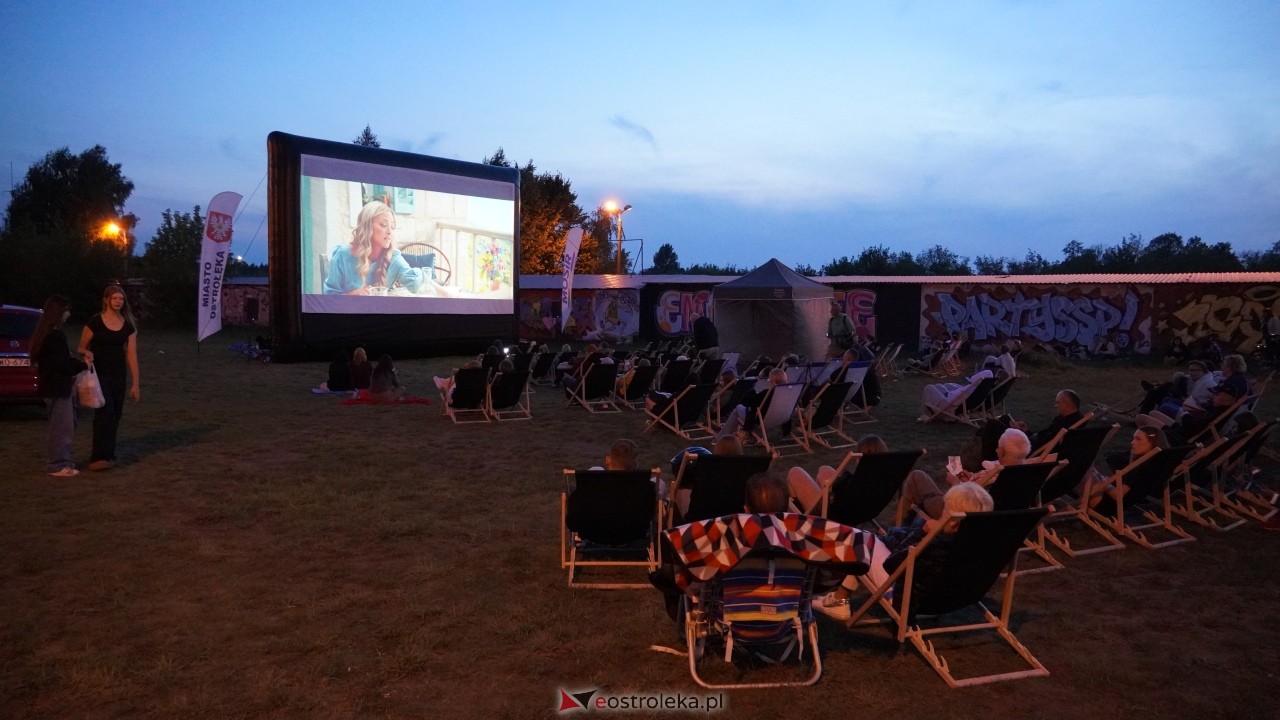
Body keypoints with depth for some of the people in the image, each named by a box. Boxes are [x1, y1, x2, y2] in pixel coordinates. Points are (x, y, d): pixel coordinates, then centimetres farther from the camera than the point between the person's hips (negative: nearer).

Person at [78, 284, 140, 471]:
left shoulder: (128, 326, 5)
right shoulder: (94, 322, -5)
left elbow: (131, 354, 6)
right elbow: (81, 349, 2)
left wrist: (136, 383, 3)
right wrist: (87, 354, -23)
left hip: (118, 376, 4)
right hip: (98, 373, -4)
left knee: (115, 416, 7)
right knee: (105, 412, -18)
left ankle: (107, 455, 19)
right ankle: (99, 457, -17)